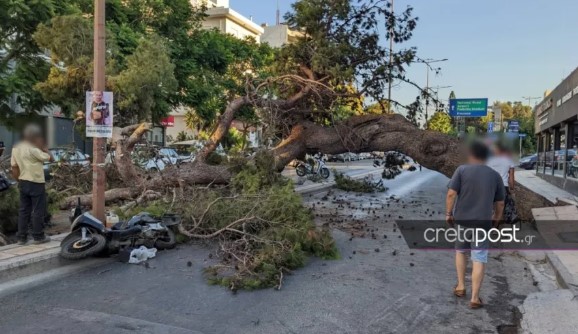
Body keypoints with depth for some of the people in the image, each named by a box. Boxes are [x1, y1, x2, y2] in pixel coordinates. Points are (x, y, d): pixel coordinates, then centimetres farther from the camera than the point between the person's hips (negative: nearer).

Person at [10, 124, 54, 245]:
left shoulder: (16, 149, 6)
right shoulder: (33, 149, -17)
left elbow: (14, 168, 9)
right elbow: (51, 158, -11)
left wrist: (20, 181, 17)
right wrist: (43, 147, -2)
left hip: (23, 183, 7)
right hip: (36, 183, -7)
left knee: (24, 210, 12)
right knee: (38, 211, 2)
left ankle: (21, 237, 15)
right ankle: (38, 237, 8)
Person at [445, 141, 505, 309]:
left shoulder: (462, 170, -4)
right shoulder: (495, 175, 4)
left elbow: (451, 194, -10)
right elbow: (500, 203, 7)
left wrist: (448, 213, 0)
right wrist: (496, 220, 19)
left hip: (461, 219, 0)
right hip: (483, 222, 0)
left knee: (460, 251, 22)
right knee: (479, 259, 3)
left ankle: (460, 286, 25)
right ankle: (475, 298, 4)